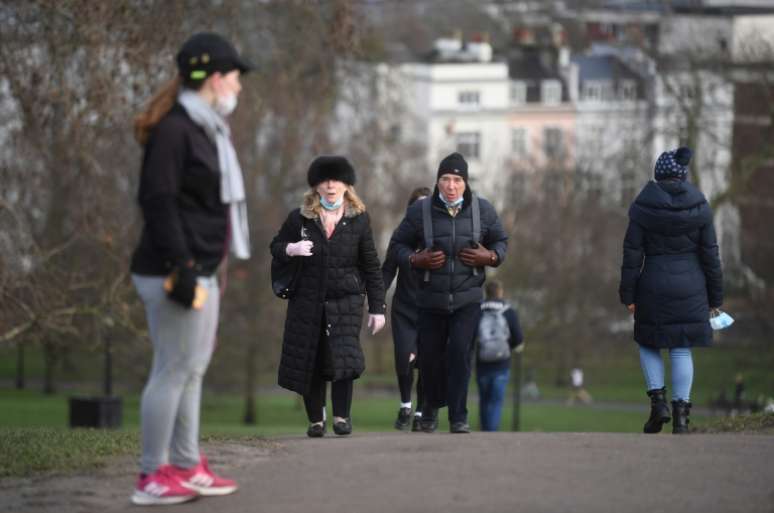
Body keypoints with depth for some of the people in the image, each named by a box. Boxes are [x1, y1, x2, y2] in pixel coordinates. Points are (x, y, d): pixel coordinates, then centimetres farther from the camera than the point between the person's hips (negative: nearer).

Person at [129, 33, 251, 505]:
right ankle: (153, 477, -3)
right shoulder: (174, 129, -14)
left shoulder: (207, 130, 16)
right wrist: (180, 267, -23)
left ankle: (187, 467, 22)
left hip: (200, 269, 10)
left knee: (193, 369, 15)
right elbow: (158, 200, -20)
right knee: (173, 369, -7)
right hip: (174, 270, -10)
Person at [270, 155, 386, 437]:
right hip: (307, 300, 1)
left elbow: (372, 267, 6)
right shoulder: (299, 218, 2)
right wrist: (291, 249, -13)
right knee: (309, 362, 2)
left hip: (346, 300, -1)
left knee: (343, 357, -16)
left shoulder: (358, 219, 3)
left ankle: (341, 415, -4)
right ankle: (315, 419, 15)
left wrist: (377, 308, 3)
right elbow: (276, 247, 12)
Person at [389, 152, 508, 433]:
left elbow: (501, 240, 11)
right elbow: (398, 244, 4)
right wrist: (415, 259, -15)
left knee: (460, 353, -14)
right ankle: (431, 405, 36)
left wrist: (491, 257, -10)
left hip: (467, 299, -1)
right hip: (431, 300, 1)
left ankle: (458, 417, -8)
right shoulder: (420, 211, -5)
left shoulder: (482, 210, -2)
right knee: (430, 357, 8)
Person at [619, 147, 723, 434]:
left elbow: (632, 254, -5)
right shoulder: (699, 207, -1)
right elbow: (710, 254, 2)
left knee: (648, 343, 17)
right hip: (690, 289, 1)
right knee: (682, 349, 6)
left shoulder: (643, 208, -6)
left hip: (653, 287, -1)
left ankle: (658, 400, 1)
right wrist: (715, 297, 9)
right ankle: (681, 415, 1)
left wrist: (628, 295, 1)